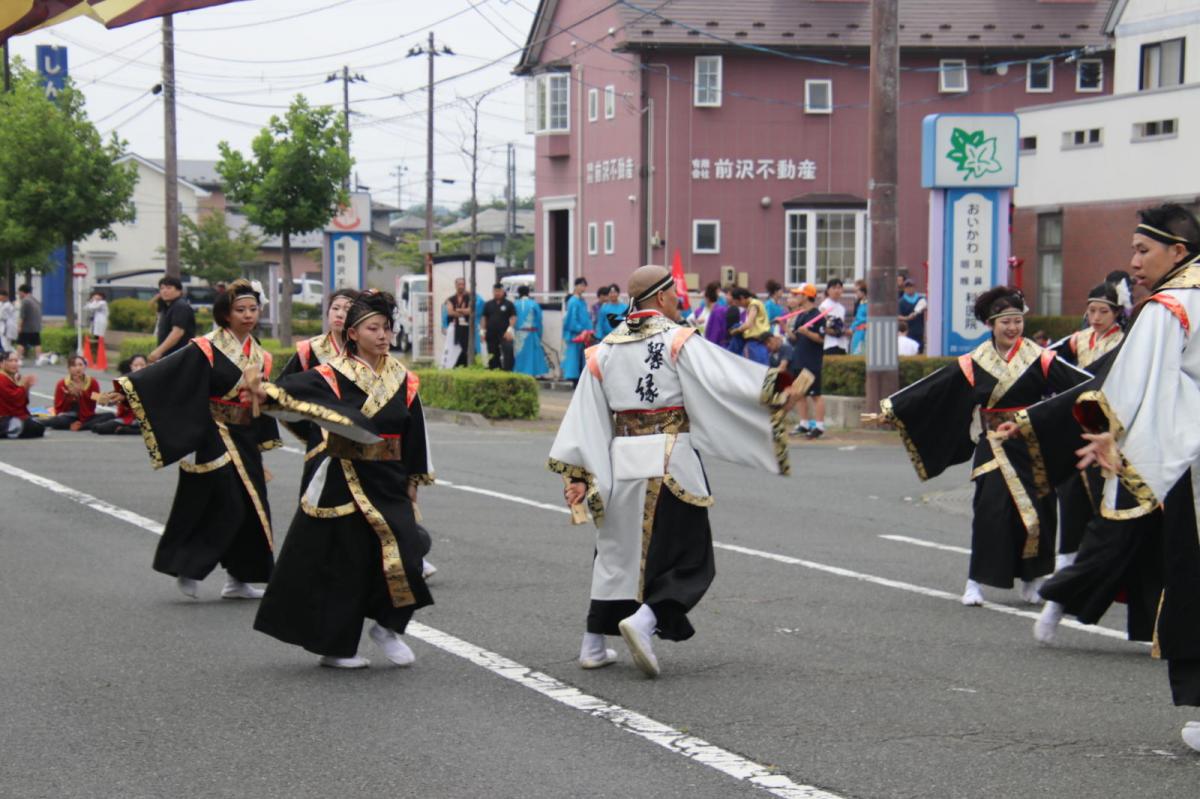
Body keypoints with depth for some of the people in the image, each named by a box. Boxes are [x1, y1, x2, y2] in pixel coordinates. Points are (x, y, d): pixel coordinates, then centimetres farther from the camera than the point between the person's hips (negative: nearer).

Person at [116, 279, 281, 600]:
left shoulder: (260, 356, 10)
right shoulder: (206, 350, -10)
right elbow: (165, 372, -18)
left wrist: (263, 445, 20)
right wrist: (126, 387, -29)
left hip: (244, 440, 7)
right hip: (212, 438, -7)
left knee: (250, 507, 7)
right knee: (224, 506, -10)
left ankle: (239, 579, 17)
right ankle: (187, 569, 4)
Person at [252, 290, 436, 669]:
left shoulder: (403, 380, 7)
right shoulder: (332, 376, -7)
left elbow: (414, 435, 13)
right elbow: (294, 389, -24)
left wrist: (413, 481, 13)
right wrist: (267, 394, -45)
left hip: (390, 484, 4)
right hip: (344, 483, -4)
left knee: (404, 550, -7)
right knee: (343, 562, 1)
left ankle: (387, 626, 17)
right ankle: (334, 647, 15)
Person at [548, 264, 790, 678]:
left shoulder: (605, 349, 7)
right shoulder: (678, 340, -8)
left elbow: (585, 417, 4)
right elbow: (723, 378, -20)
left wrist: (577, 472, 4)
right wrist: (775, 384, -16)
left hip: (620, 461, 5)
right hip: (671, 462, -5)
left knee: (618, 549, 17)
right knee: (685, 554, 4)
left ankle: (593, 646, 19)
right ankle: (643, 620, -18)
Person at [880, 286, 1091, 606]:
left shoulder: (1038, 359, -4)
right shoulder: (972, 365, -1)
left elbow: (1078, 381, -11)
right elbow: (930, 391, 2)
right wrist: (889, 409, 2)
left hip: (1033, 447, 0)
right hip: (995, 447, 0)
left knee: (1036, 513, 1)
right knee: (991, 511, -9)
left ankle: (1031, 580, 18)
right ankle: (976, 582, -2)